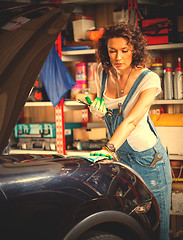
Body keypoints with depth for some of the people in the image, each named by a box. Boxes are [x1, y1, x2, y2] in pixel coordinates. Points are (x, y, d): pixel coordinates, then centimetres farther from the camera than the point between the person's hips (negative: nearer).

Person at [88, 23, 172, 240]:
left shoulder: (149, 79, -19)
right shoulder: (103, 72, -3)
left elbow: (131, 121, -32)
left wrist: (109, 149, -45)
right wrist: (98, 110, -11)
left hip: (147, 157, -4)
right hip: (119, 156, 5)